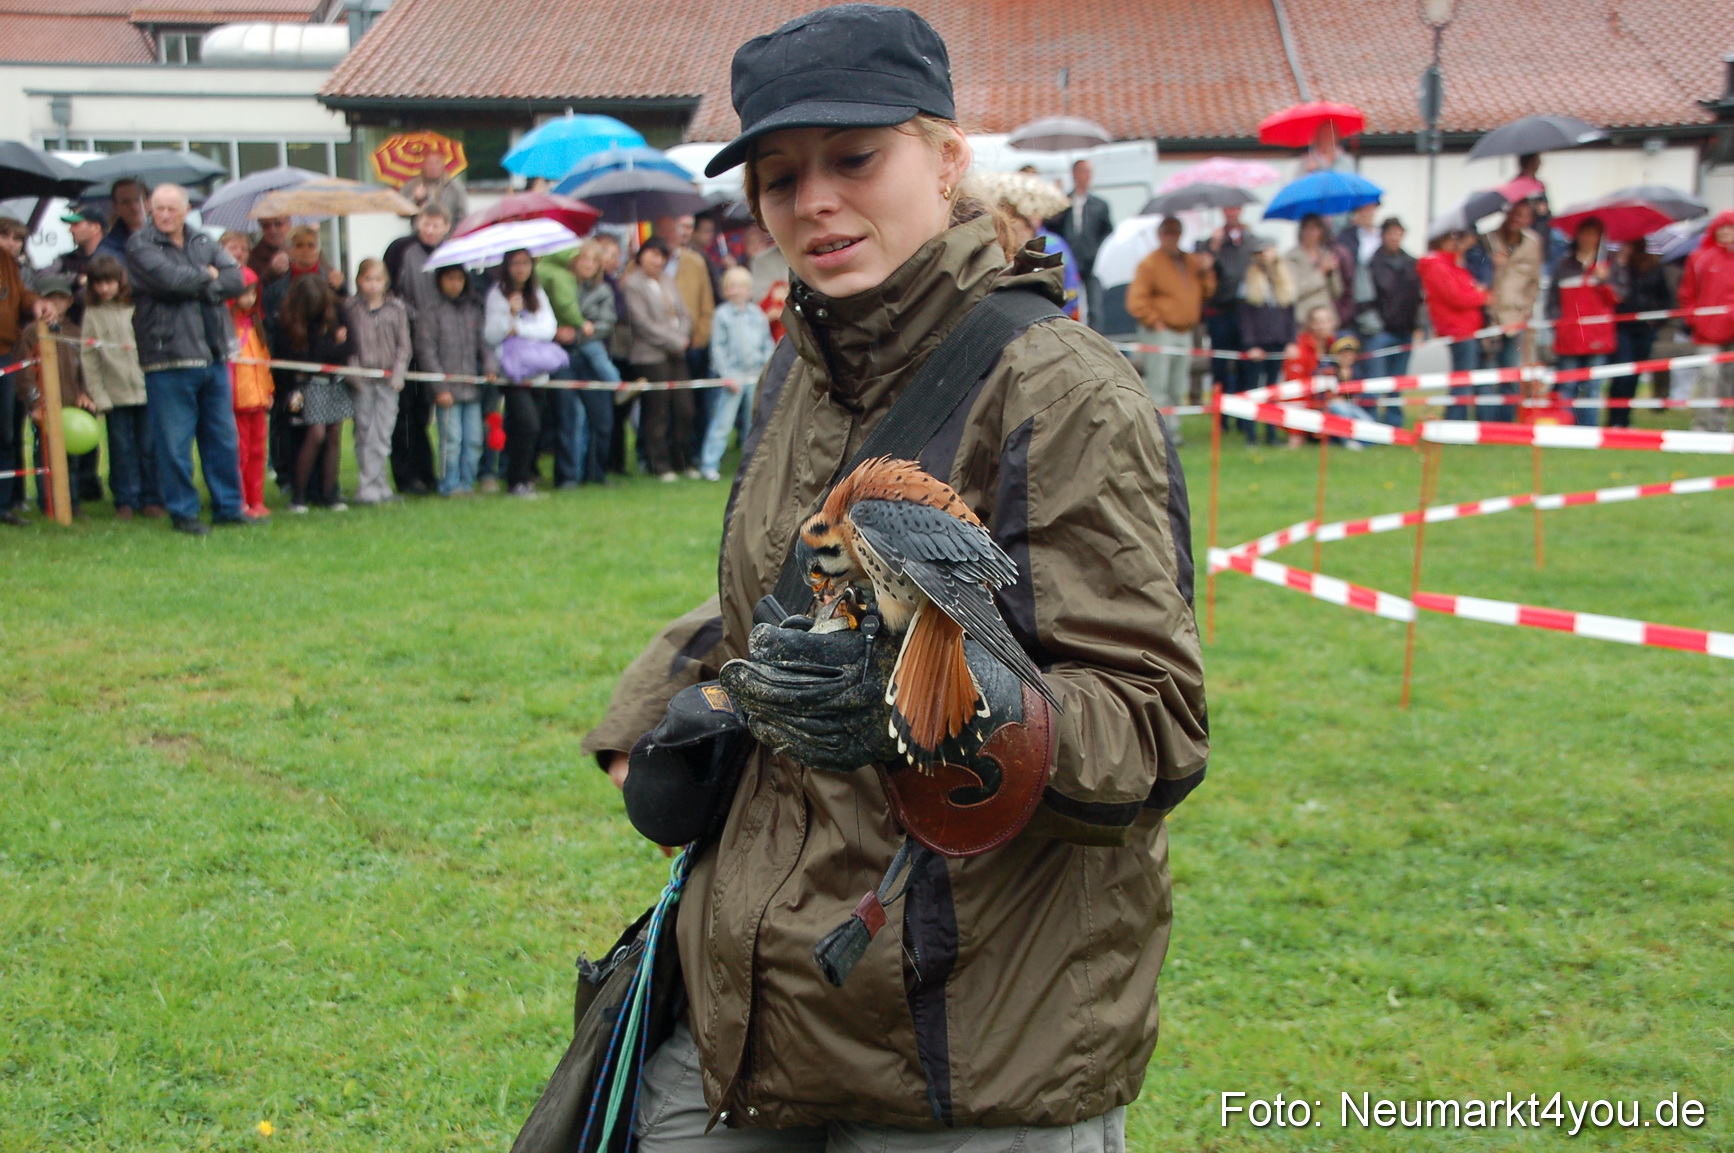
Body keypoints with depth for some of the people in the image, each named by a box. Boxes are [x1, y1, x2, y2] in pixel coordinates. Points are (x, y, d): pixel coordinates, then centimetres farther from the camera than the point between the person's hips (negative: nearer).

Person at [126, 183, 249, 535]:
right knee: (175, 442, -2)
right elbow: (169, 278, -19)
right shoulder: (140, 245, -2)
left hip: (213, 354, 5)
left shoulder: (203, 242, 14)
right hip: (169, 357, -5)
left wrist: (200, 287, -12)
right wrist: (208, 275, -2)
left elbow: (235, 279, 2)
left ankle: (228, 506, 20)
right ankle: (183, 512, 8)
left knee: (223, 437, 10)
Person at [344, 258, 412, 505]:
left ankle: (377, 486, 11)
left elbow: (403, 345, 6)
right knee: (365, 434, 0)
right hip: (362, 380, -1)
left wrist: (398, 374, -5)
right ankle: (368, 487, 2)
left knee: (384, 434, 4)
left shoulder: (396, 308, 6)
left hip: (388, 380, 1)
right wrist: (353, 373, -10)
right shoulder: (351, 308, 2)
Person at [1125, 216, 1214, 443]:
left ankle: (1172, 430, 16)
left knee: (1178, 388, 10)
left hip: (1185, 332, 7)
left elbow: (1206, 292, 18)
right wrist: (1154, 321, -12)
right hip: (1160, 333, -7)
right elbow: (1136, 301, -11)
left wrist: (1205, 272, 2)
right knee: (1158, 386, -9)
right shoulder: (1150, 264, -6)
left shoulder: (1192, 261, 15)